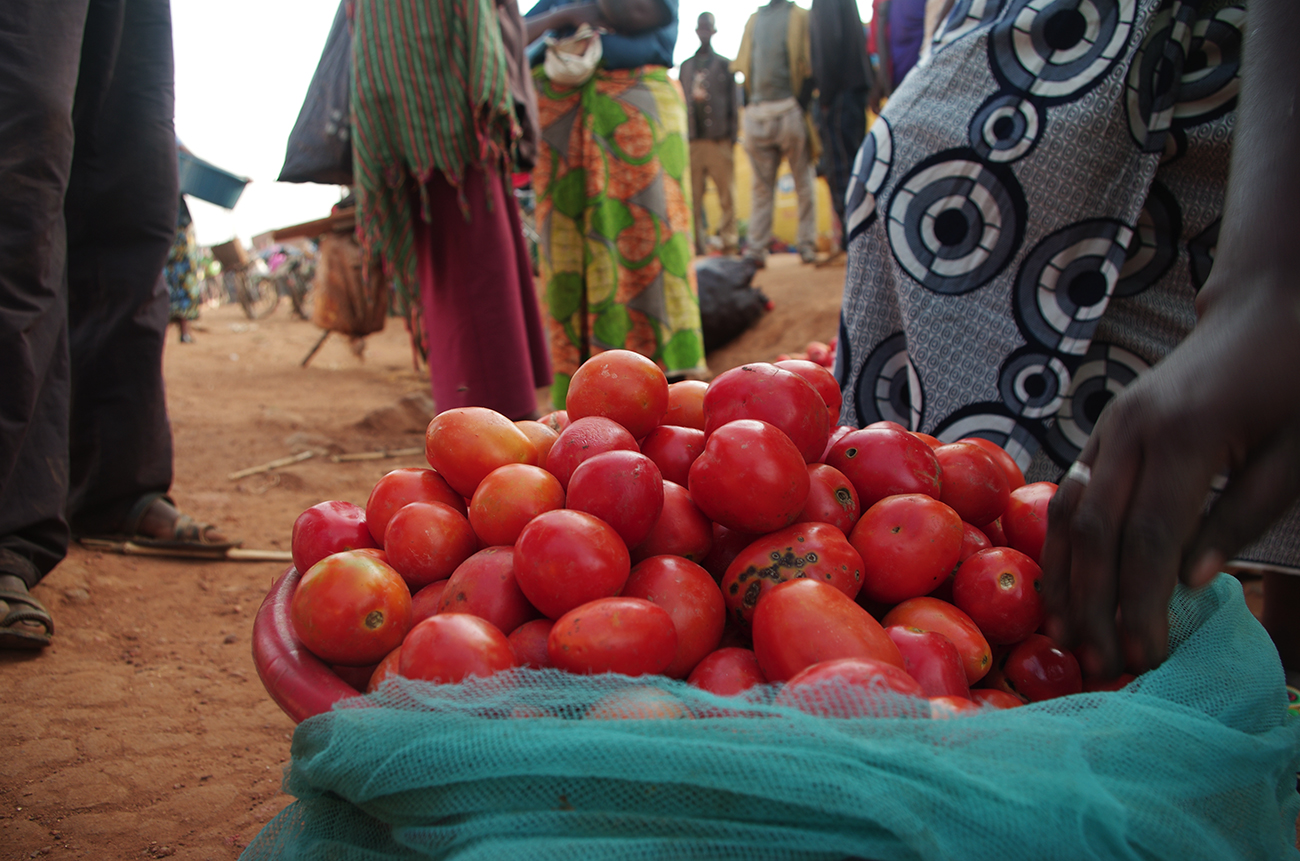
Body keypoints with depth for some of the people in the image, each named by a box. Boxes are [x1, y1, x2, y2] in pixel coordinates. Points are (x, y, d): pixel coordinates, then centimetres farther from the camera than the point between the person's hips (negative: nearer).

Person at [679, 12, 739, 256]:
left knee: (727, 195, -7)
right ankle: (697, 245, -3)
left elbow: (732, 101, 9)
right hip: (692, 140, 1)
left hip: (719, 139, -1)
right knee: (693, 197, -4)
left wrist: (732, 135, 0)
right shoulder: (686, 66, 19)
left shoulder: (724, 64, 15)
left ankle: (729, 243, -7)